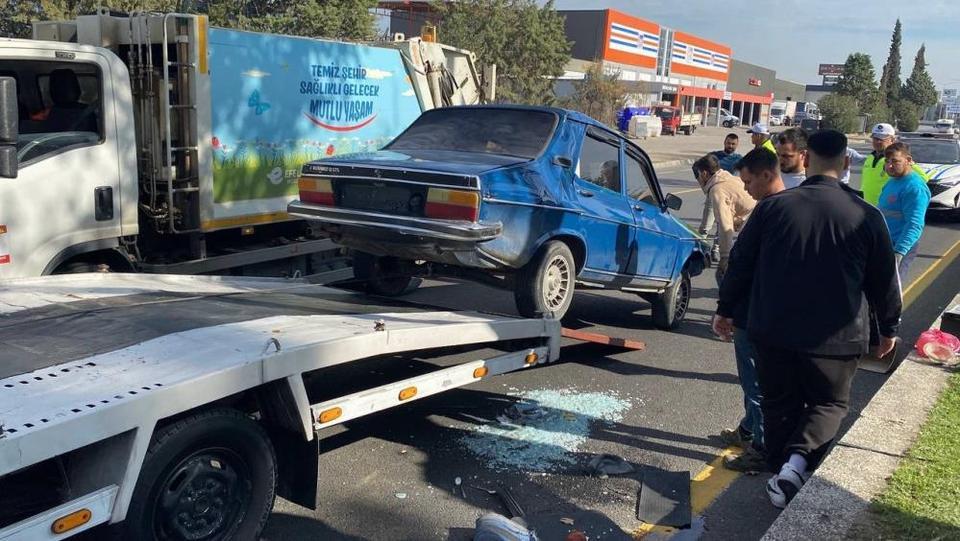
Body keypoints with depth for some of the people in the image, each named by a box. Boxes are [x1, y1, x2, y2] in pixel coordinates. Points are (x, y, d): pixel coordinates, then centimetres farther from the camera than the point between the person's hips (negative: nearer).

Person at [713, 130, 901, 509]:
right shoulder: (866, 216, -6)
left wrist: (726, 309, 13)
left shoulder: (773, 206, -6)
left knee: (779, 404, 17)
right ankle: (798, 461, -8)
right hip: (835, 336, -1)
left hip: (773, 331, 1)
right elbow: (884, 279, 2)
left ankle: (782, 472, 23)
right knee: (828, 404, 15)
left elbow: (741, 262, 0)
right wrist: (888, 328, 17)